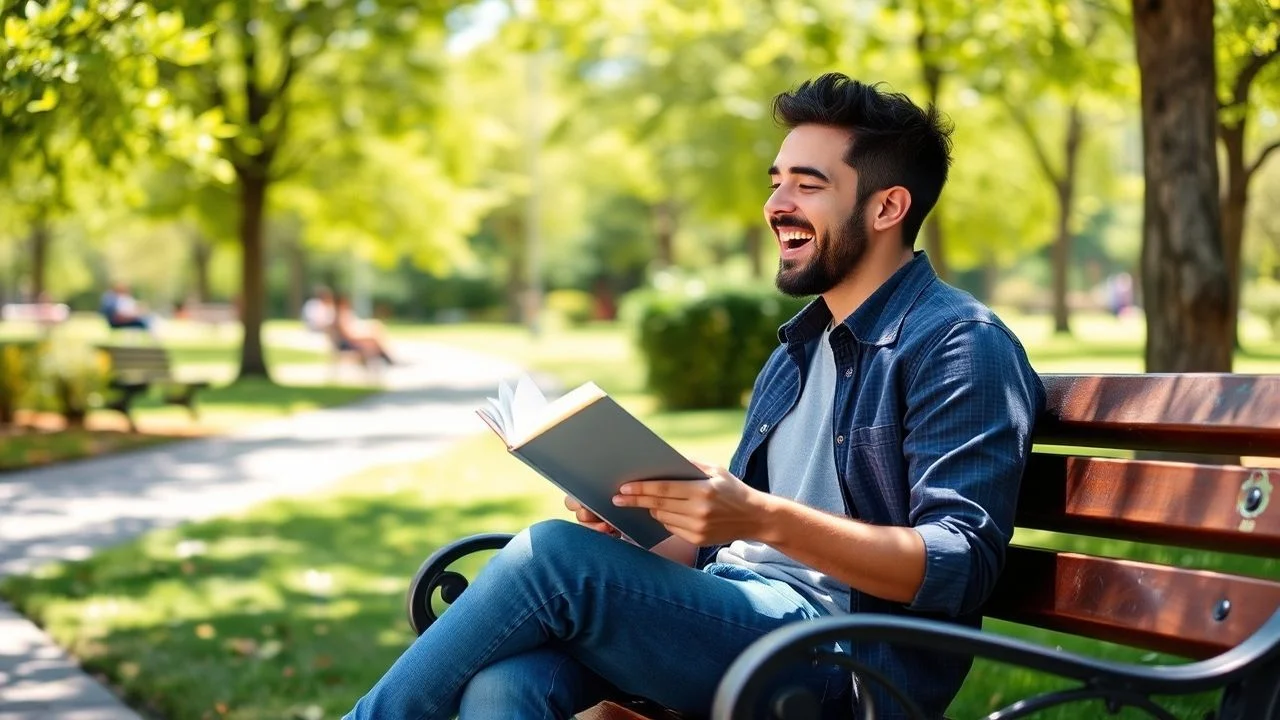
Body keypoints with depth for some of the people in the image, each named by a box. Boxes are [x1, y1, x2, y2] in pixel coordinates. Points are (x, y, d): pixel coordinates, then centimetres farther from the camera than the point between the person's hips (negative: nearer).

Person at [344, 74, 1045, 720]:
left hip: (844, 655, -7)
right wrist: (630, 543, 1)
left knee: (553, 554, -24)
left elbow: (961, 568, -14)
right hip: (734, 619, 7)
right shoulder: (800, 345, 24)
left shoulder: (961, 347, -3)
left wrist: (766, 520, -24)